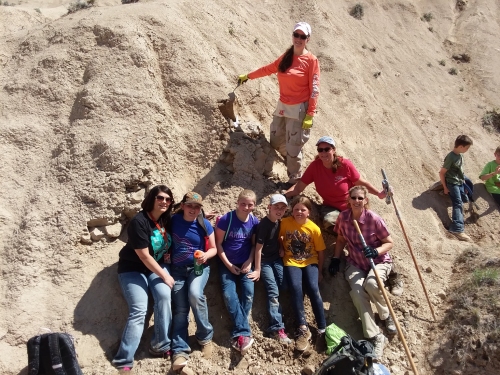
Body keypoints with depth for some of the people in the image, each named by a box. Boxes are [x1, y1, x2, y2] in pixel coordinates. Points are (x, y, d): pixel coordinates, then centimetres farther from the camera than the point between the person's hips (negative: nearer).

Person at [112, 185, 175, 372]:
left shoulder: (167, 219, -3)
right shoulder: (139, 222, -23)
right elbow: (144, 256, -22)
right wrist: (165, 276, -17)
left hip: (157, 266, 5)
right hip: (133, 269, -5)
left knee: (164, 296, -23)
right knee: (139, 310, -19)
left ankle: (160, 345, -10)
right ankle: (123, 360, -14)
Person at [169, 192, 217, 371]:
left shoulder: (204, 225, -6)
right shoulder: (173, 220, -2)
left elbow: (213, 249, 1)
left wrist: (206, 255, -21)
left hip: (198, 267, -2)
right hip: (177, 269, 2)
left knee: (195, 294, -29)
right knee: (180, 308, -9)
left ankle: (205, 336, -10)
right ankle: (180, 350, -9)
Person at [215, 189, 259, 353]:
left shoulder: (254, 222, -2)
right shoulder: (226, 219, -12)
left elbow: (254, 244, 7)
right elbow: (218, 243, -7)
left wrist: (249, 262, -6)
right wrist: (228, 264, -10)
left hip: (245, 264, 2)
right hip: (227, 264, -2)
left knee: (249, 292, -19)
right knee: (229, 294, -21)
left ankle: (238, 333, -13)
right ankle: (244, 332, -18)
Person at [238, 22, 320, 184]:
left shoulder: (311, 60, -7)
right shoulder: (286, 56, 10)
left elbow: (314, 90, -11)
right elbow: (269, 69, 24)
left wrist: (310, 115, -16)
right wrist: (248, 76, 30)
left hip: (299, 109, -6)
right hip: (282, 106, 6)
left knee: (293, 147, -7)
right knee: (276, 142, 11)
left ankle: (294, 180, 9)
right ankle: (292, 163, 35)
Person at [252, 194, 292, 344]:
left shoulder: (279, 222, 4)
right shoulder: (264, 224, -19)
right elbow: (258, 247, -19)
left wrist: (281, 249, 1)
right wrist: (257, 269, -18)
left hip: (276, 257, 8)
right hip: (265, 260, -8)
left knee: (284, 284, -16)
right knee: (273, 291, -17)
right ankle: (277, 328, -20)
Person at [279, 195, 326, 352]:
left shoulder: (314, 228, -6)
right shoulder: (285, 222, -5)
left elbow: (320, 252, 2)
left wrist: (320, 271, 6)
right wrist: (282, 252, -3)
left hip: (310, 262, 0)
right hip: (292, 262, 0)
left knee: (313, 288, -25)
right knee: (295, 288, -27)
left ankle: (322, 329, -15)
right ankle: (303, 329, -19)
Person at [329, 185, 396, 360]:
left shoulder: (374, 219, -18)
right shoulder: (343, 217, -7)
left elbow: (389, 243, -10)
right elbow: (341, 239, 10)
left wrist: (375, 251, -29)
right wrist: (336, 258, -1)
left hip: (379, 261, -3)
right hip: (355, 263, 3)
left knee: (371, 284, -35)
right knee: (357, 291, -27)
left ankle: (387, 315, -3)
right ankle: (375, 336, -20)